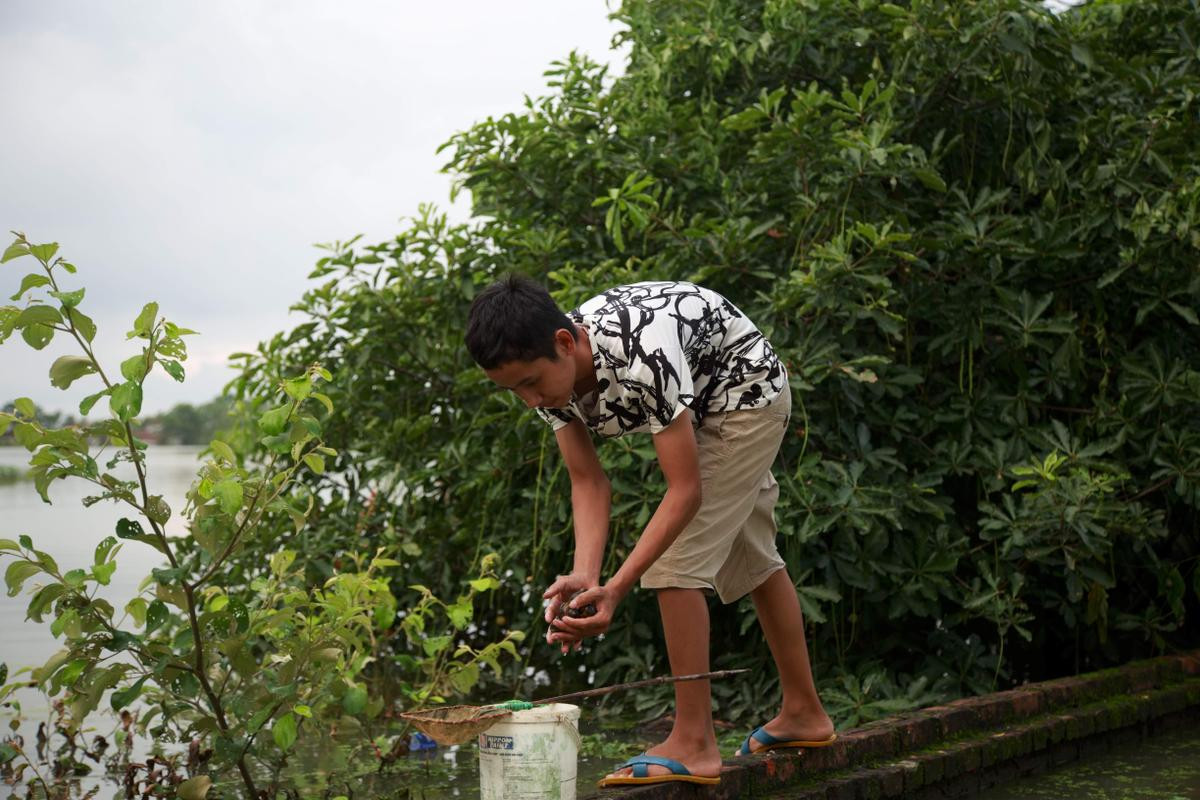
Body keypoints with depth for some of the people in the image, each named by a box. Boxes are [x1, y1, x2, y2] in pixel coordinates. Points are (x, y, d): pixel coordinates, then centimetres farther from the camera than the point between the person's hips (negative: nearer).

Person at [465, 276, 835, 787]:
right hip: (698, 408, 8)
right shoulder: (547, 371, -19)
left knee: (675, 563, -16)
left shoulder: (641, 356, -41)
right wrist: (584, 576, -33)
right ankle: (804, 713, 33)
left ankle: (694, 744, -9)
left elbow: (686, 490, -37)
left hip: (747, 390, -8)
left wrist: (615, 590, -42)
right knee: (751, 559, 18)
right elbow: (588, 482, -17)